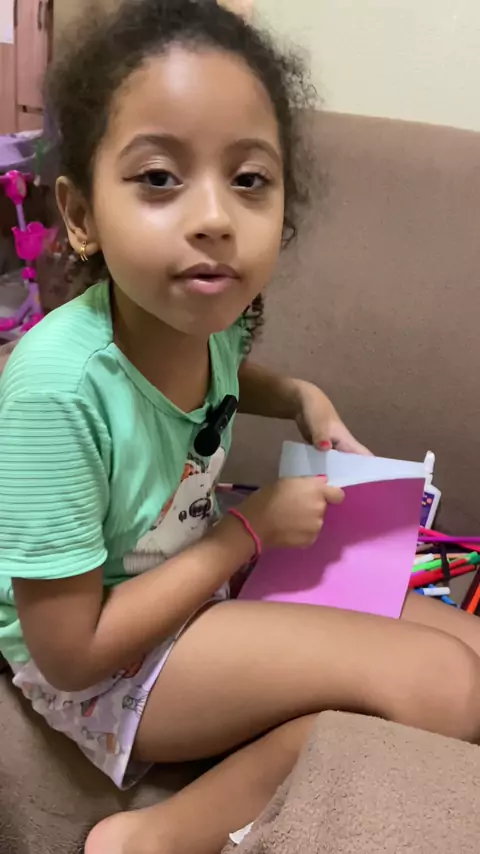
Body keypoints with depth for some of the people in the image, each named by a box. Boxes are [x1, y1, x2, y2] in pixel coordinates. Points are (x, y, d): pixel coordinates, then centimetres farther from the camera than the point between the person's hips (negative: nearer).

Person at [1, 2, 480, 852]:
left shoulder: (206, 307, -11)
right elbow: (71, 652, -23)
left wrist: (298, 395, -3)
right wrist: (251, 529, -17)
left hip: (197, 580, 7)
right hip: (94, 668, -7)